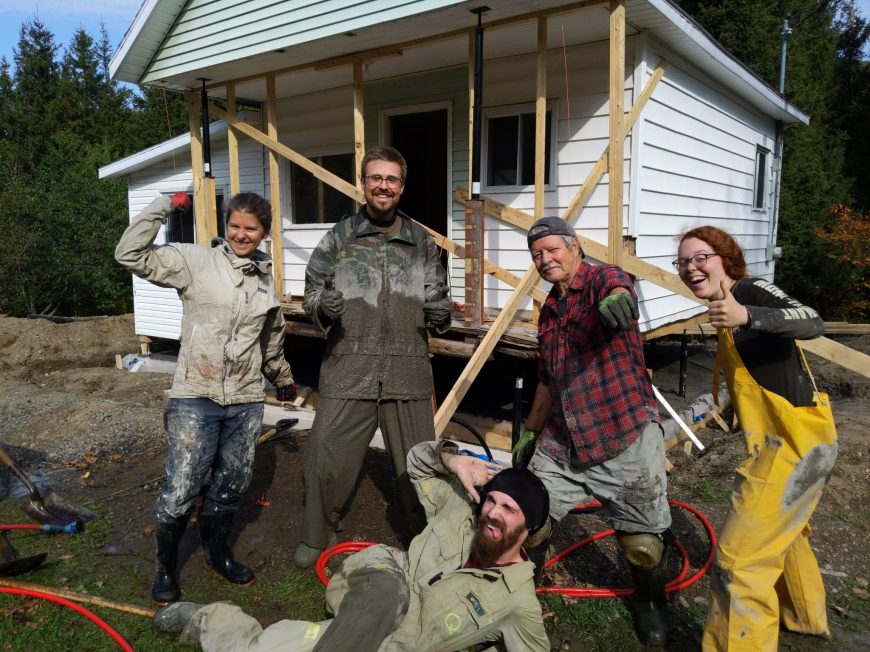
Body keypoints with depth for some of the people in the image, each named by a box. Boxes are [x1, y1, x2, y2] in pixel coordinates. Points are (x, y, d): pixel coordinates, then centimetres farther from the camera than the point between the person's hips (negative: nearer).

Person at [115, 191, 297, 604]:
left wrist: (283, 378, 35)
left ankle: (217, 552, 37)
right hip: (195, 399, -4)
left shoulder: (266, 279, 11)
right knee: (180, 491, -3)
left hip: (246, 402, 5)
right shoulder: (197, 262, -4)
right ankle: (166, 569, 22)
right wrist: (164, 206, -12)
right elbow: (131, 255, -11)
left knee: (232, 485, 14)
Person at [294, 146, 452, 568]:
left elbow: (439, 298, 15)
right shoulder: (339, 237, 5)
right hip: (348, 369, -1)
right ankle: (315, 537, 28)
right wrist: (323, 306, -16)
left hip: (407, 371, 1)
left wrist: (441, 313, -8)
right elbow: (312, 294, 6)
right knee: (325, 458, 3)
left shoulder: (421, 241, 10)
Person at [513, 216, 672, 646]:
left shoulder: (604, 278, -6)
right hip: (560, 442, 6)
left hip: (626, 439, -6)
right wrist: (530, 432, 24)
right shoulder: (548, 311, 14)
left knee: (643, 545, 3)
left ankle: (650, 604, 34)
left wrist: (617, 298, -57)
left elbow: (617, 288, -34)